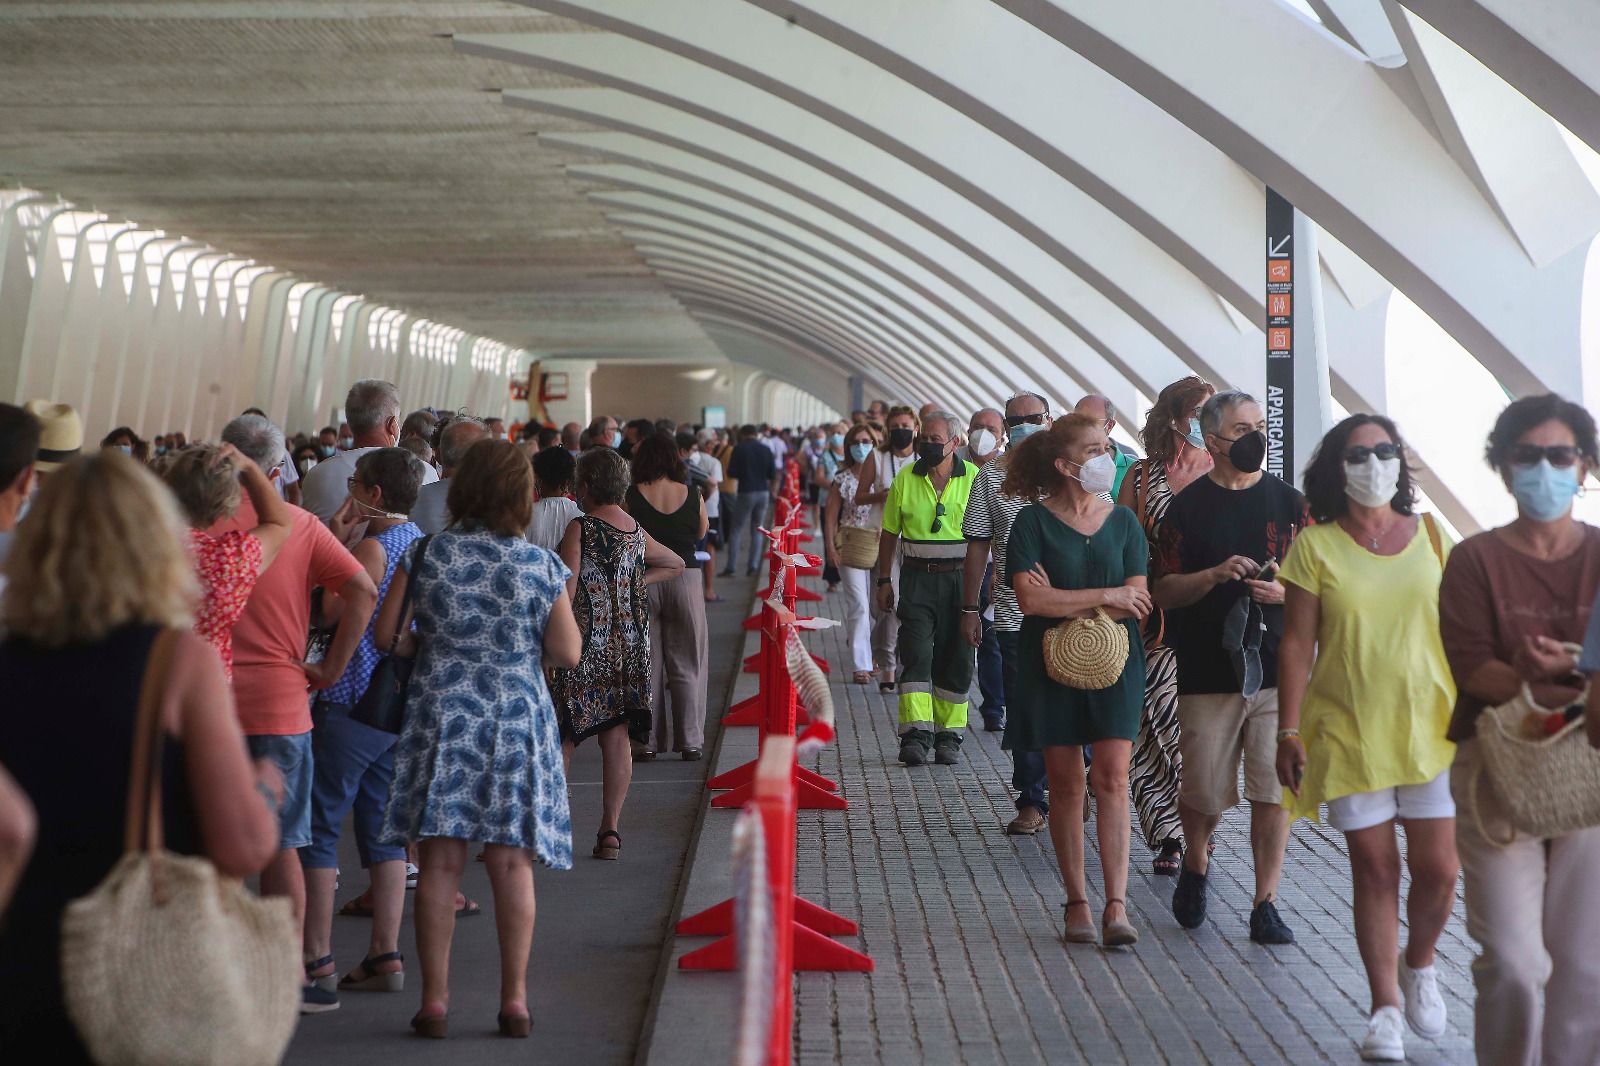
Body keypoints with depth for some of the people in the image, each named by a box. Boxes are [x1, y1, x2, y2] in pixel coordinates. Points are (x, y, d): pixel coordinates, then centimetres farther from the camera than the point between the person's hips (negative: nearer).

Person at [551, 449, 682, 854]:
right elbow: (675, 564, 26)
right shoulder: (637, 533, 9)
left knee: (562, 737, 2)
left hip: (586, 643, -5)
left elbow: (566, 592, -15)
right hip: (630, 645, 5)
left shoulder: (580, 529, -10)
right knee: (616, 736, 7)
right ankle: (610, 829, 9)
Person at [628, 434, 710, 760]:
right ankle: (690, 741, 10)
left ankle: (646, 740, 11)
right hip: (685, 578, 1)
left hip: (641, 580, -1)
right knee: (687, 665, 9)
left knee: (645, 663, 9)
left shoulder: (631, 497, -7)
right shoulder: (693, 496, -3)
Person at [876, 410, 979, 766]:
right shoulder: (905, 480, 5)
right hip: (917, 579, 1)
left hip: (960, 579, 0)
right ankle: (916, 734, -12)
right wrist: (884, 580, 10)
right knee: (916, 654, -9)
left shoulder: (975, 479, 0)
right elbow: (889, 534, 12)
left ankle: (948, 736, 16)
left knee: (956, 660, 5)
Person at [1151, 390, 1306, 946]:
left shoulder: (1290, 502, 7)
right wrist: (1216, 574, -16)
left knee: (1273, 790, 0)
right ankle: (1195, 865, 34)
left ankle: (1265, 905, 11)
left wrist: (1286, 592, -11)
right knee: (1204, 790, 4)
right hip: (1208, 671, -1)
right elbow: (1164, 591, 0)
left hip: (1278, 668, 1)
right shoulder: (1187, 507, 2)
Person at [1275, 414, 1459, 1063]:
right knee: (1375, 868, 4)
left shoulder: (1430, 536, 4)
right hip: (1349, 733, -2)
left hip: (1431, 725, 2)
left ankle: (1418, 965, 32)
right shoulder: (1315, 546, -4)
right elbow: (1297, 643, -4)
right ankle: (1386, 1008, 19)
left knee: (1438, 868, 1)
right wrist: (1289, 730, -7)